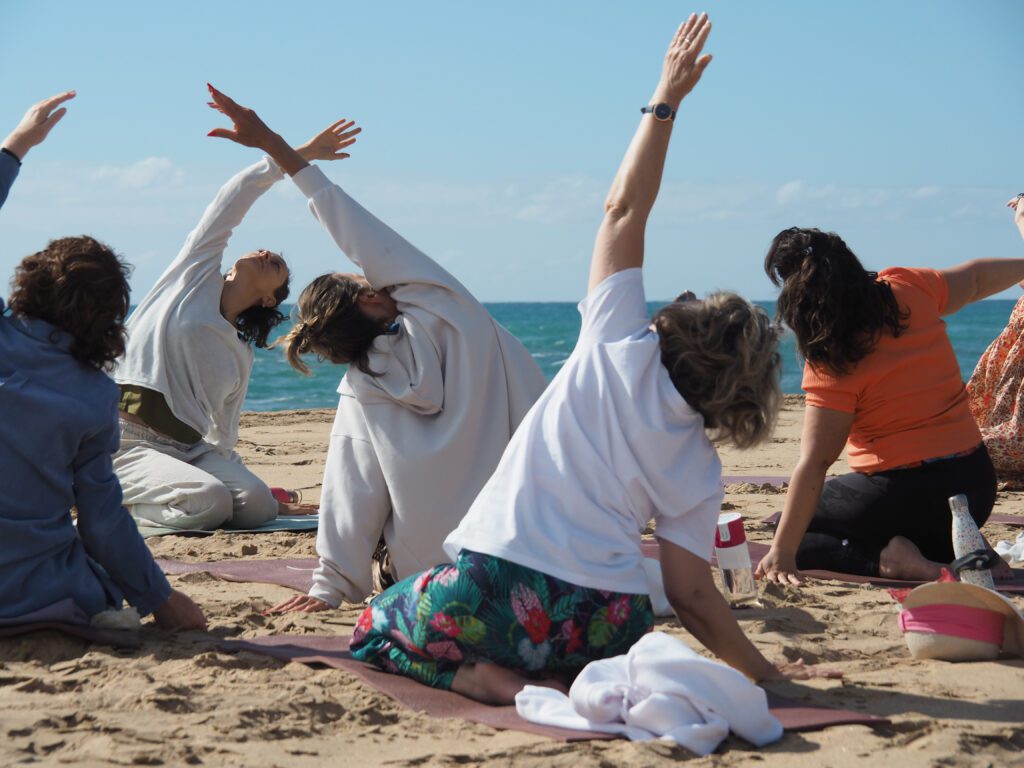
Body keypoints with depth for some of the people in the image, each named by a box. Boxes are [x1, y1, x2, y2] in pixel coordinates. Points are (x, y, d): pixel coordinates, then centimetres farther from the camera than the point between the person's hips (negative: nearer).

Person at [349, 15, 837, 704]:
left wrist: (666, 99, 9)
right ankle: (571, 679, 6)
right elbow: (691, 594, 4)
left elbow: (624, 208, 4)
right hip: (600, 630, 3)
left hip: (490, 588, -3)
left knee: (377, 628, 26)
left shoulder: (622, 352, -1)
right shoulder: (700, 466, 5)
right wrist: (761, 669, 17)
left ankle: (487, 677, -1)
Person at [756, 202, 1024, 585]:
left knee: (800, 536, 14)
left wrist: (781, 553, -19)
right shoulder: (908, 289, -2)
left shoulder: (832, 363, -18)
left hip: (904, 493, -7)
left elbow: (813, 464, -21)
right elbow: (976, 276, 18)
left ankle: (887, 558, -10)